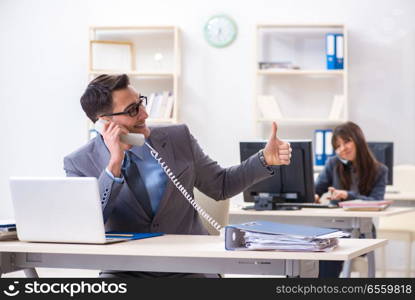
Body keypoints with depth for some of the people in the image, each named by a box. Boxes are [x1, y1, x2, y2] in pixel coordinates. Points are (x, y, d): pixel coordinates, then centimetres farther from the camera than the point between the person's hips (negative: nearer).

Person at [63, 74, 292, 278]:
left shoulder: (179, 138, 6)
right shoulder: (79, 164, -1)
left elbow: (221, 186, 16)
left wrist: (265, 160, 3)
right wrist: (114, 164, -18)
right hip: (126, 271, -2)